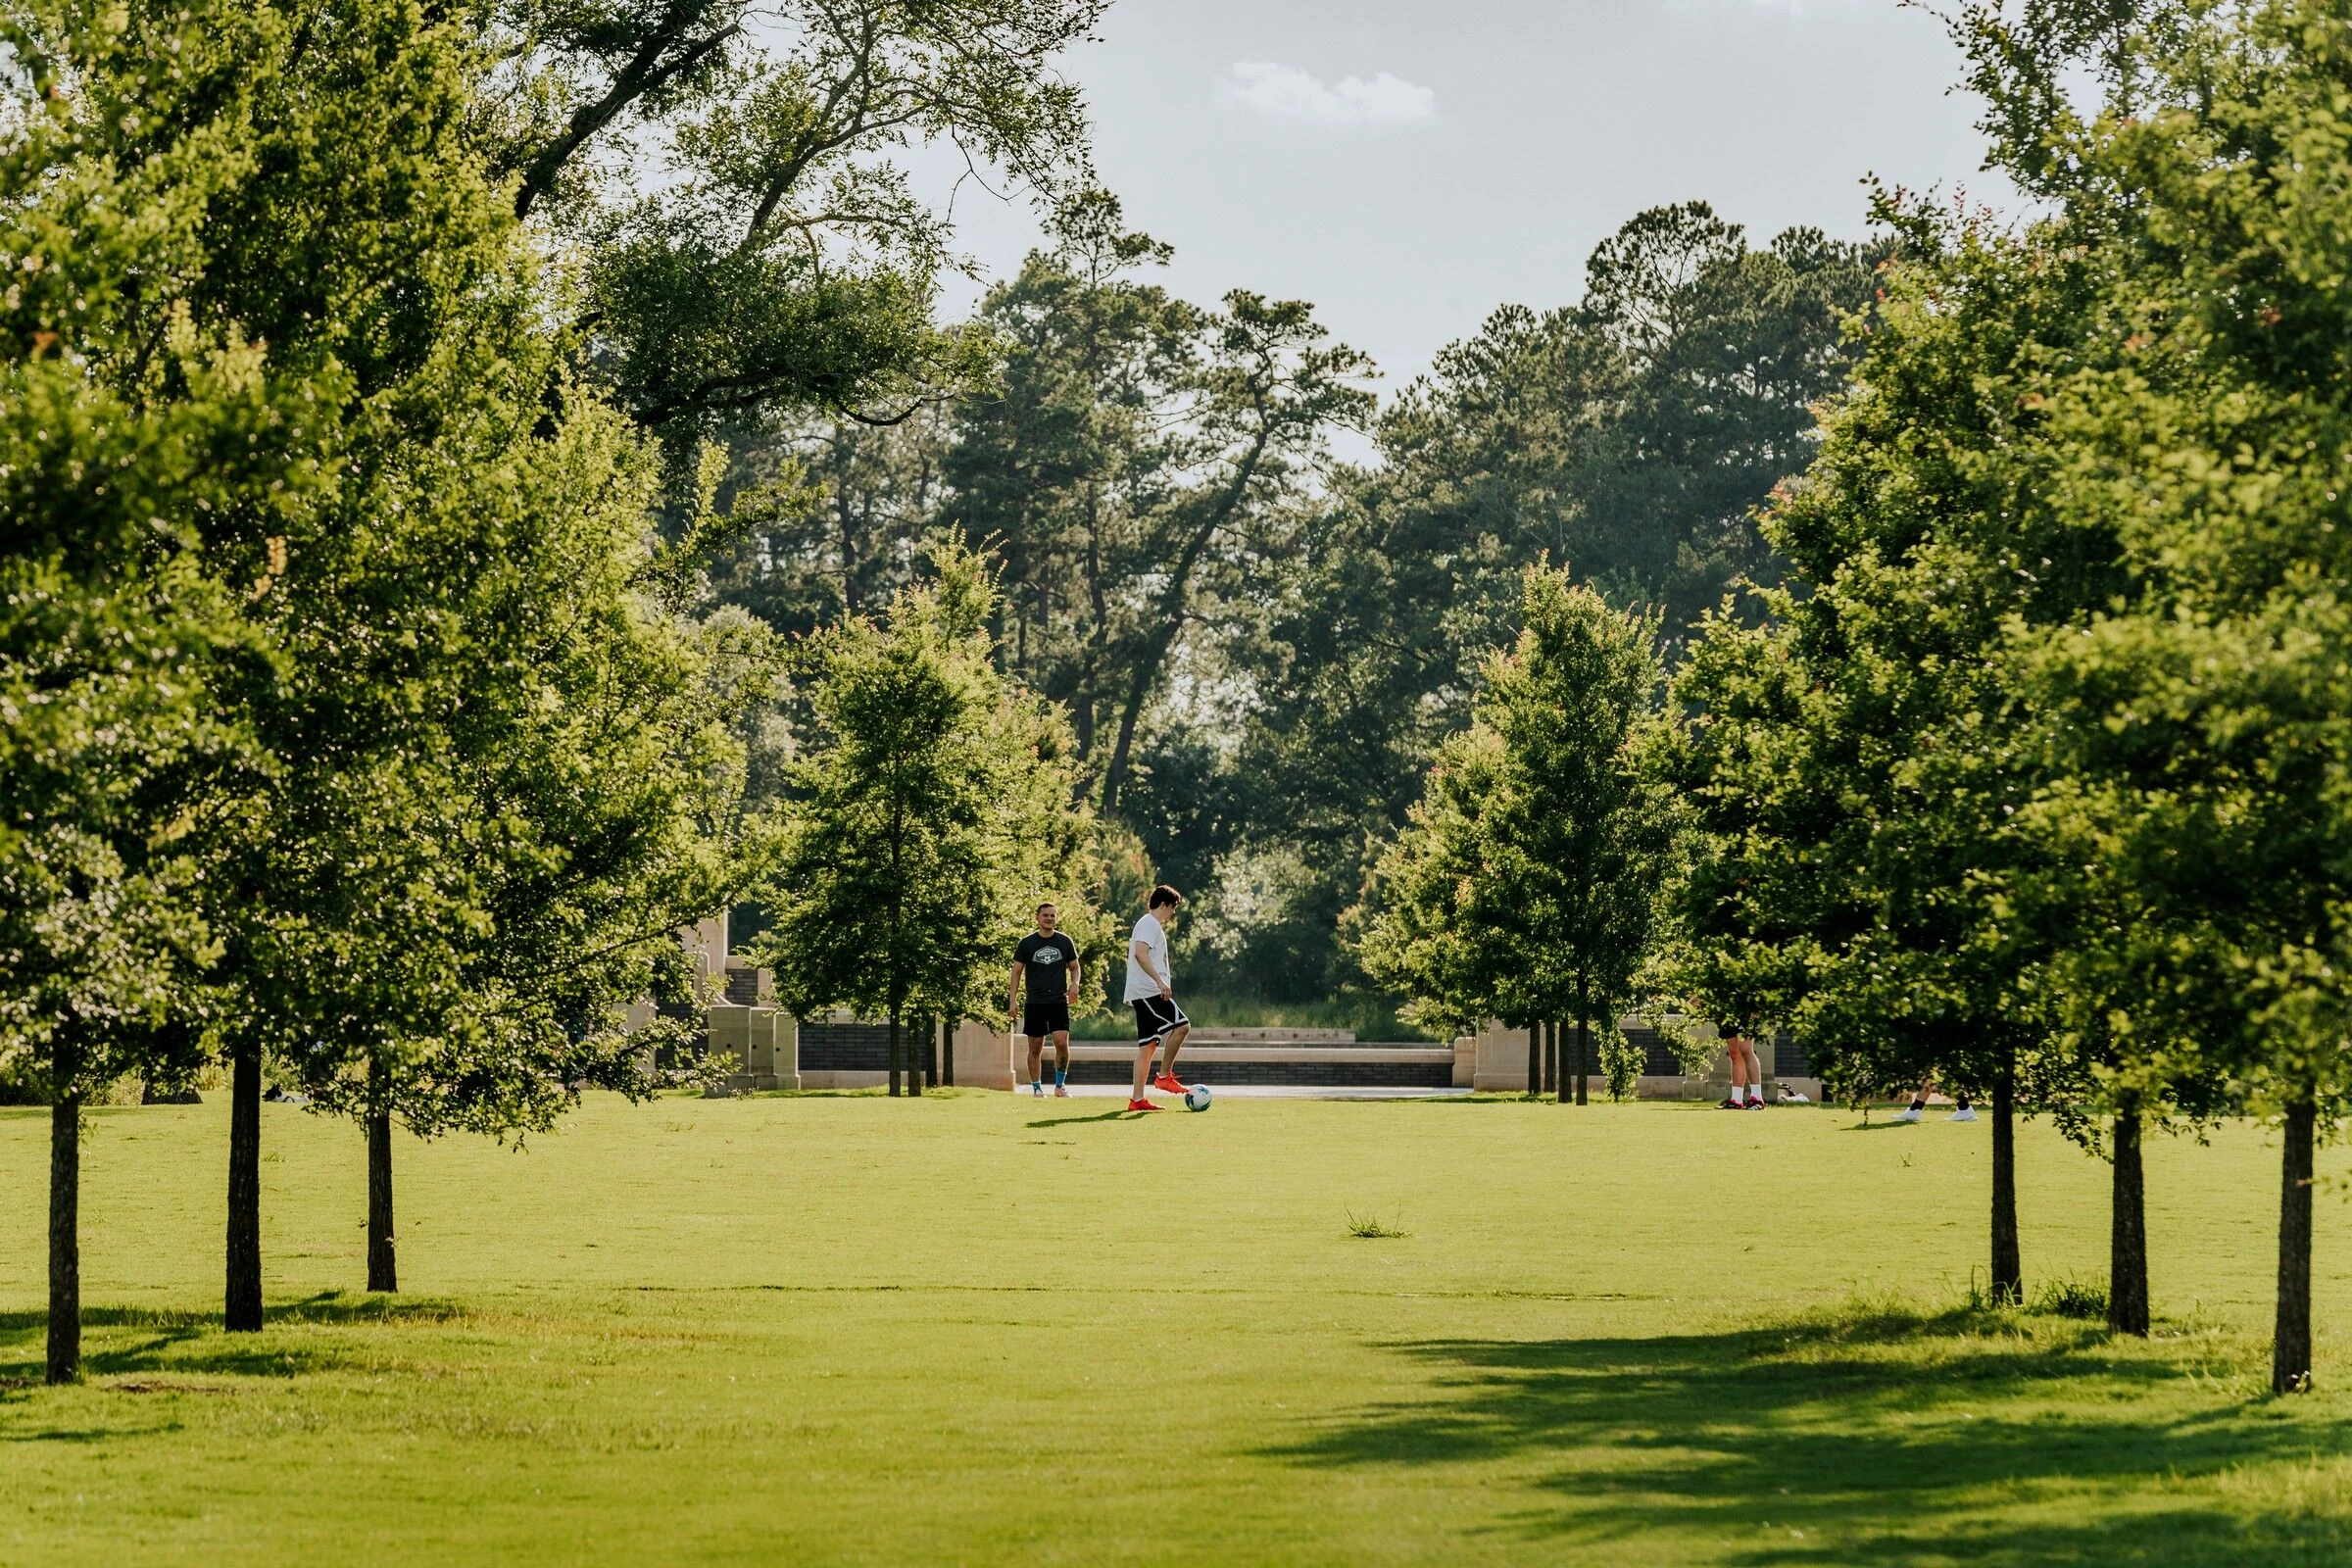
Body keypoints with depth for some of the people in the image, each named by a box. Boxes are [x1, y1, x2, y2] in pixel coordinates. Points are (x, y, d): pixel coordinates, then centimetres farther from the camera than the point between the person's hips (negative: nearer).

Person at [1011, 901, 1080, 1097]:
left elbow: (1074, 967, 16)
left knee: (1062, 1043, -13)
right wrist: (1013, 1000, -3)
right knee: (1035, 1048, 3)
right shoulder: (1027, 943, 2)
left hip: (1059, 1001, 0)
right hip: (1034, 1002, 0)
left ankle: (1060, 1085, 1)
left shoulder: (1065, 941, 7)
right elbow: (1017, 971, 5)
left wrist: (1074, 983, -5)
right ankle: (1037, 1088, 12)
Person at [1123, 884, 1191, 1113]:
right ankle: (1164, 1076, -11)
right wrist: (1160, 981, -27)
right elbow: (1140, 953, -23)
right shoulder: (1150, 924, -7)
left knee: (1148, 1045, 6)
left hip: (1143, 994, 11)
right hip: (1149, 991, -11)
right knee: (1181, 1025, -16)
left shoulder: (1149, 925, 25)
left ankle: (1137, 1098, 2)